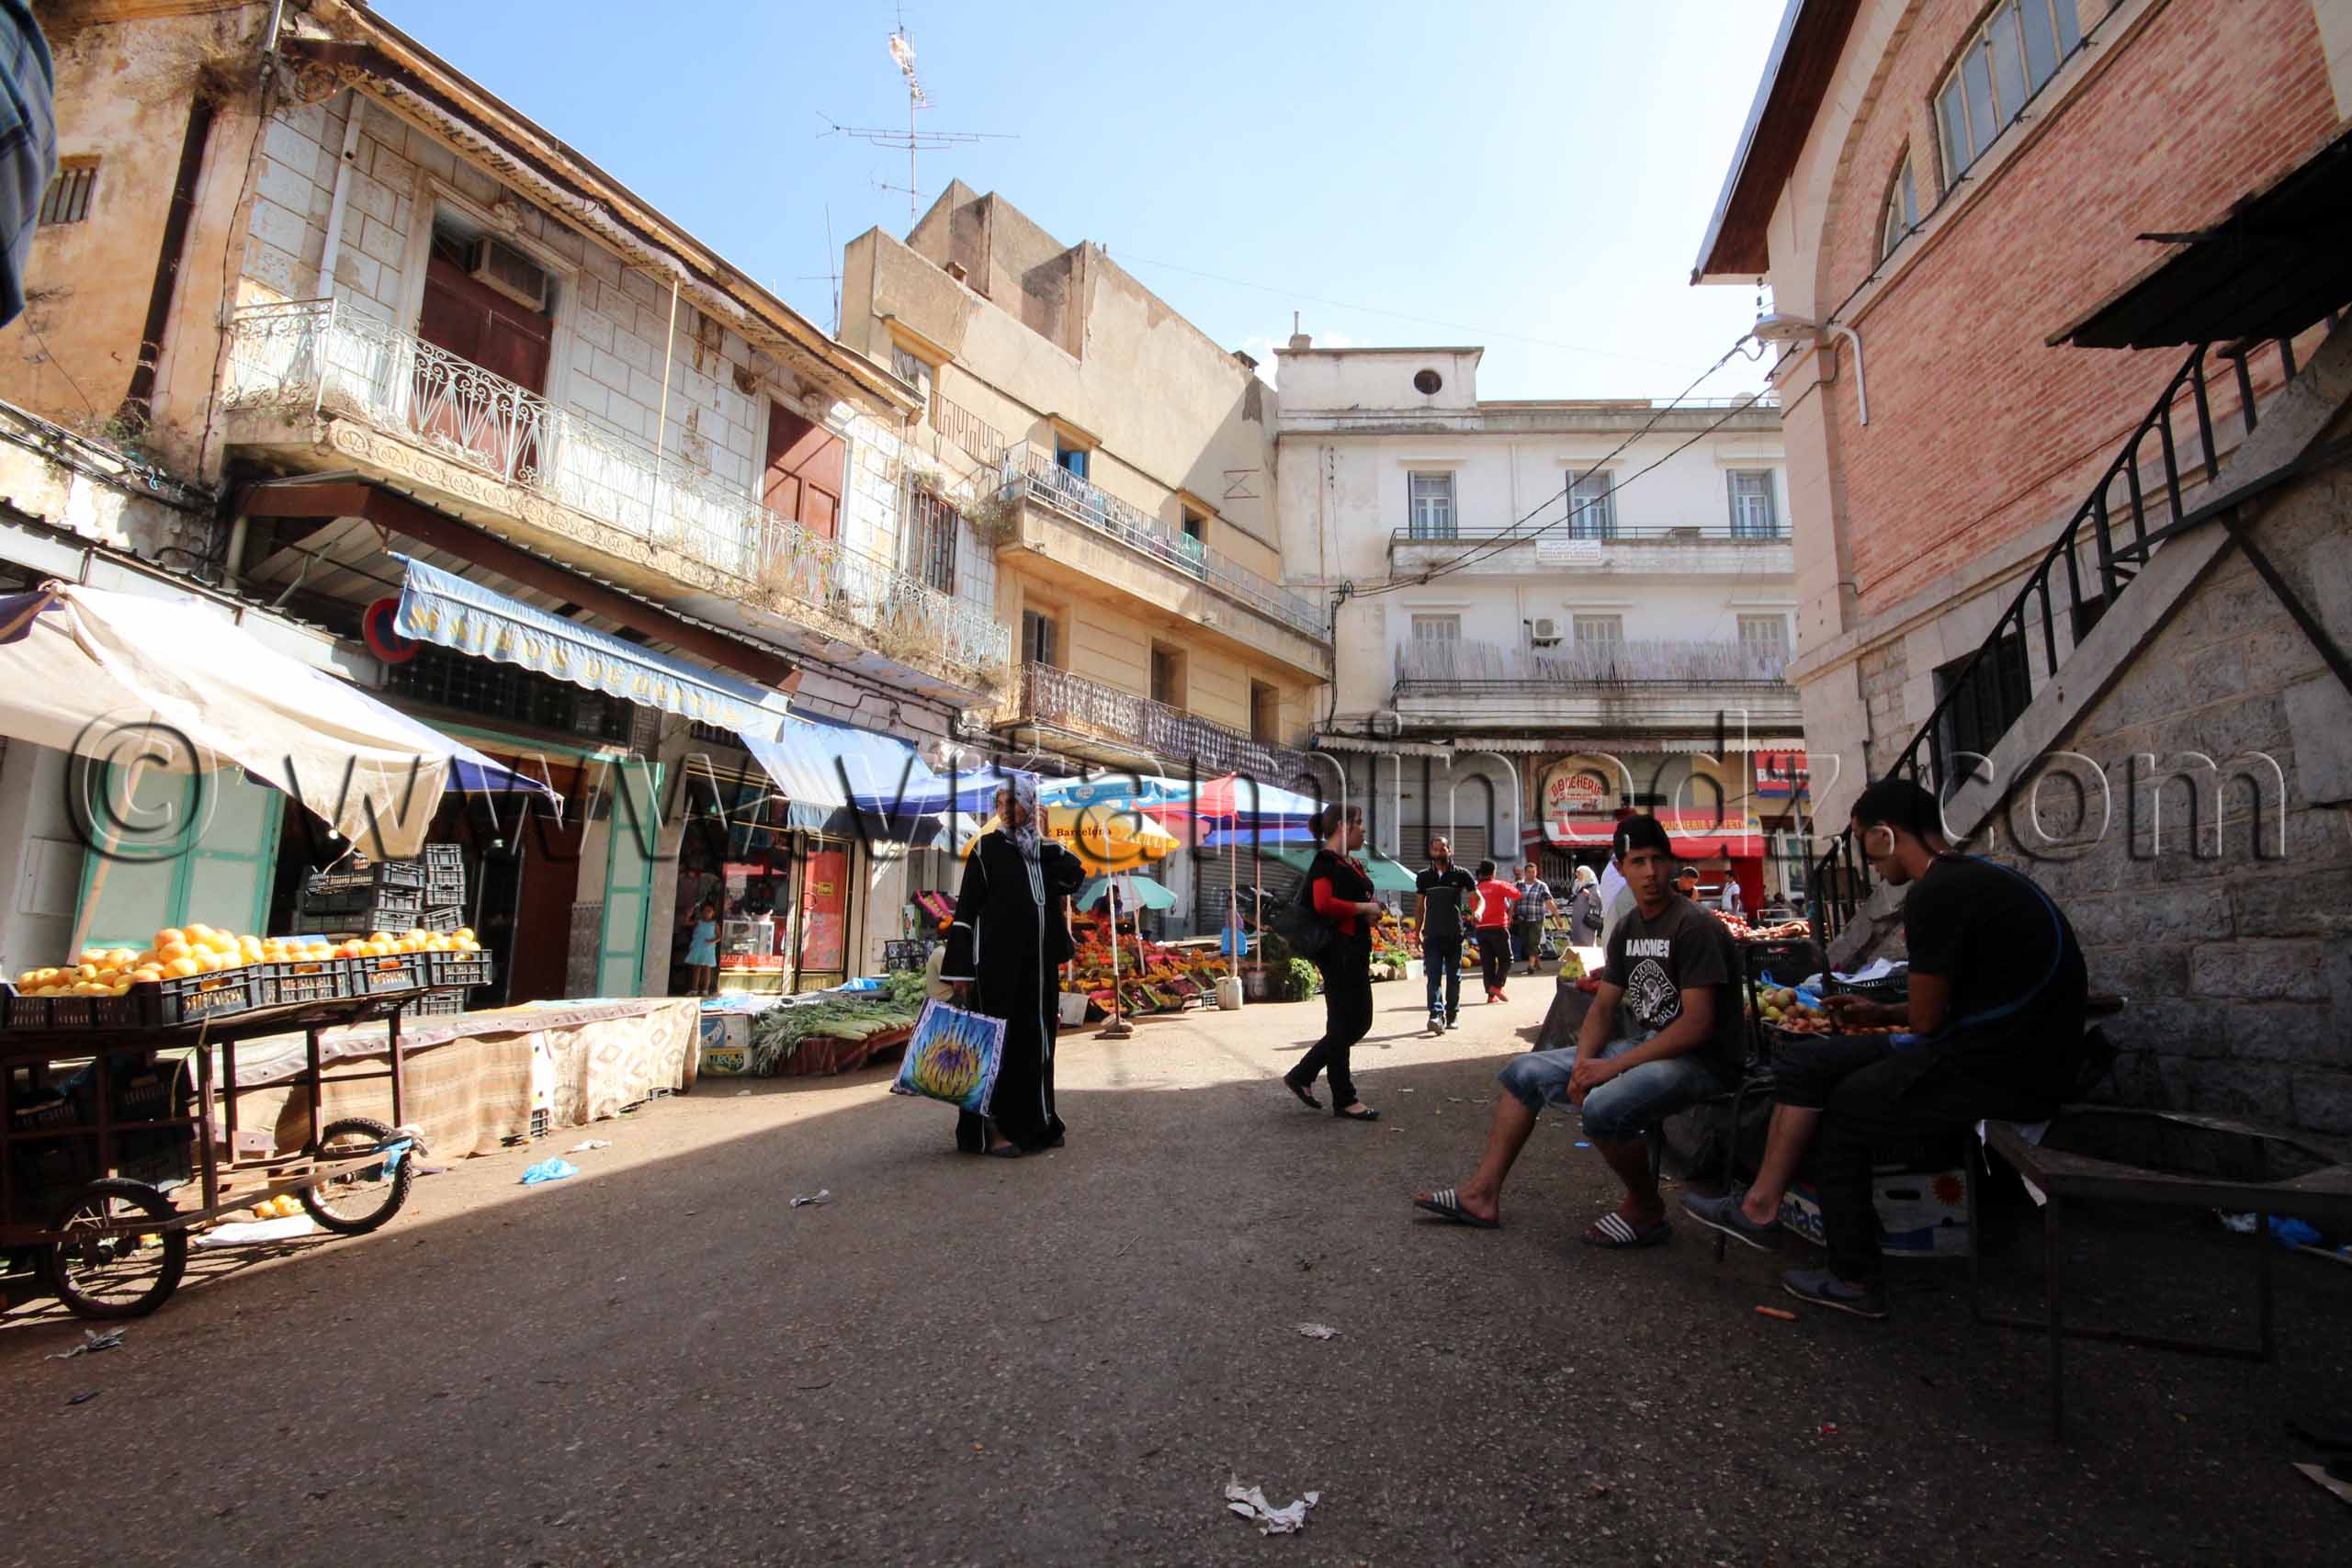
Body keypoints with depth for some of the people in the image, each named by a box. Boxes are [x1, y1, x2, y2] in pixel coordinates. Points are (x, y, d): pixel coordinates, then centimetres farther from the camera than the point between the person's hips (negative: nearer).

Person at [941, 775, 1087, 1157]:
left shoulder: (1049, 851, 10)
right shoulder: (987, 848, -3)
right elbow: (966, 908, -7)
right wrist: (959, 968, -12)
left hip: (1040, 964, 5)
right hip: (997, 963, -5)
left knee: (1036, 1038, 10)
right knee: (996, 1040, -1)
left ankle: (1033, 1122, 22)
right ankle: (993, 1128, 8)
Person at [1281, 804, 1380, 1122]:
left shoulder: (1352, 864, 17)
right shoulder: (1325, 861, -12)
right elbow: (1324, 904, -27)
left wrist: (1372, 910, 8)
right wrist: (1365, 907, -16)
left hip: (1356, 950, 10)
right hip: (1338, 951, -10)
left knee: (1360, 1022, 14)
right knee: (1343, 1025, 0)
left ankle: (1301, 1076, 22)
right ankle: (1344, 1101, 13)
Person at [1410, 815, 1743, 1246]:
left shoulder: (1695, 926, -17)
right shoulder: (1627, 928, 8)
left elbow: (1697, 1025, -23)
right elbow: (1603, 1006, 9)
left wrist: (1613, 1066, -23)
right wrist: (1584, 1063, -10)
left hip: (1699, 1060, -8)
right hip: (1641, 1047, 8)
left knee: (1603, 1108, -35)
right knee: (1525, 1071, 3)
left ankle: (1646, 1209, -4)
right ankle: (1482, 1194, 7)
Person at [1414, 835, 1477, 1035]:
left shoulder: (1461, 875, 1)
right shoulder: (1424, 877, 8)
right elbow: (1419, 906, 14)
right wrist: (1417, 932, 10)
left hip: (1454, 934, -1)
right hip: (1432, 934, 1)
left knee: (1454, 977, 9)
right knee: (1433, 976, -10)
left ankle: (1453, 1014, 22)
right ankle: (1436, 1015, -18)